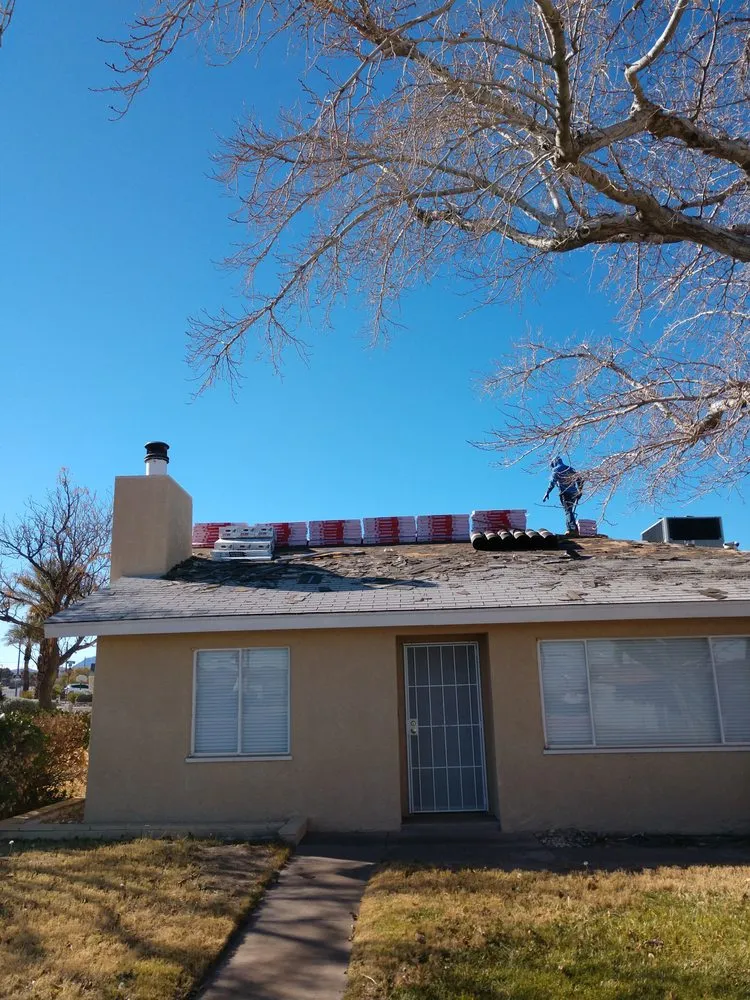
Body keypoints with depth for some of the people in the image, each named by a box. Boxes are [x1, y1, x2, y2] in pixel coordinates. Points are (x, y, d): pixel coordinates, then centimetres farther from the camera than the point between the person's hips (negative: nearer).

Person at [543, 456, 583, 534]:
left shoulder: (556, 470, 5)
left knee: (568, 511, -9)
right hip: (573, 493, 6)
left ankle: (573, 529, -21)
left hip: (565, 493, -6)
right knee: (570, 511, 15)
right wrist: (580, 490, 23)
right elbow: (580, 479, 20)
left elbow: (552, 482, -8)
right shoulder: (570, 469, 23)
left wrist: (547, 492, -9)